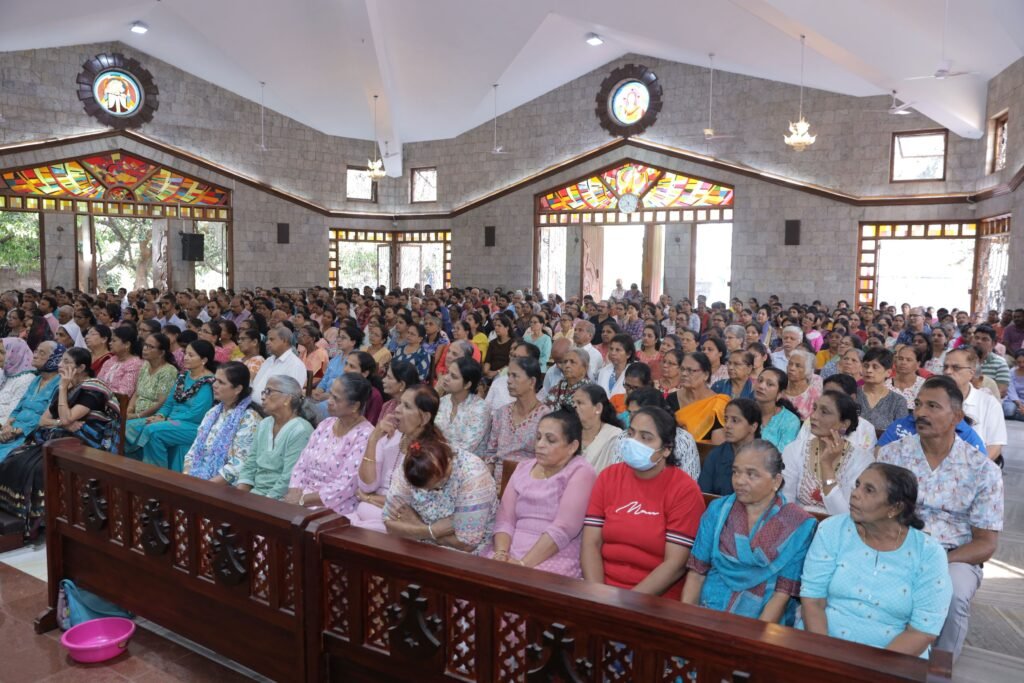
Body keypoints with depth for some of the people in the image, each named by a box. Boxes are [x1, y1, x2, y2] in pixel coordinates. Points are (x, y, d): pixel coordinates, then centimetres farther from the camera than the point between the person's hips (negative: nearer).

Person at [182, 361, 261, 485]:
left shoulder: (248, 419, -10)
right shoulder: (212, 413, 13)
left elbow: (237, 467, -16)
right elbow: (194, 451, 14)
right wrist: (185, 477, -1)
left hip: (224, 486, -6)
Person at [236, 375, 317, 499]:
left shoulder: (300, 431, -15)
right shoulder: (263, 425, 12)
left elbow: (289, 480, -20)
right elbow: (250, 465, 12)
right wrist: (240, 494, -2)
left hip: (278, 500, -7)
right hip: (254, 493, 7)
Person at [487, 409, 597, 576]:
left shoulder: (580, 472, -4)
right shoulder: (522, 469, 14)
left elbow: (562, 529, -14)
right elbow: (504, 520, 8)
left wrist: (523, 564, -19)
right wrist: (501, 554, -10)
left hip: (557, 561, -5)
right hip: (511, 557, 6)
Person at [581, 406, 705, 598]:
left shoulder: (684, 490, -7)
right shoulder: (609, 476, 6)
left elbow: (675, 564, -11)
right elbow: (591, 543, 1)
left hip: (656, 600, -3)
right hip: (604, 589, 4)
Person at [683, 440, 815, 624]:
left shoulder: (798, 525, -3)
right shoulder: (717, 510, 5)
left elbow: (783, 593, -7)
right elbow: (696, 573, 4)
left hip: (764, 624, -1)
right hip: (707, 614, 2)